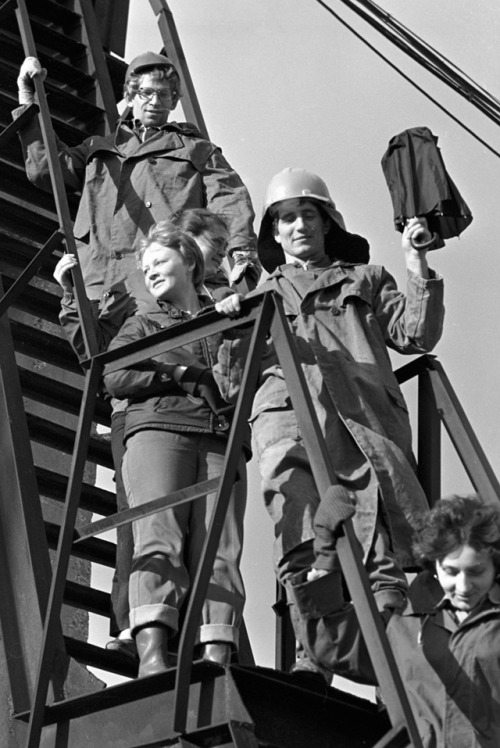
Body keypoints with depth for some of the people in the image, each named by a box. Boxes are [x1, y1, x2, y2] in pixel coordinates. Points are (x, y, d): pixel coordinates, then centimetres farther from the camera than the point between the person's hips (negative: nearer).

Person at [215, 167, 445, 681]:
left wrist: (418, 267, 7)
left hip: (367, 418, 1)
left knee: (384, 553, -17)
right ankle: (313, 660, -33)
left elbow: (415, 335, 18)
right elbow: (229, 384, 25)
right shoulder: (260, 297, 34)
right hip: (288, 415, -1)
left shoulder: (365, 279, 34)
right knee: (303, 548, -24)